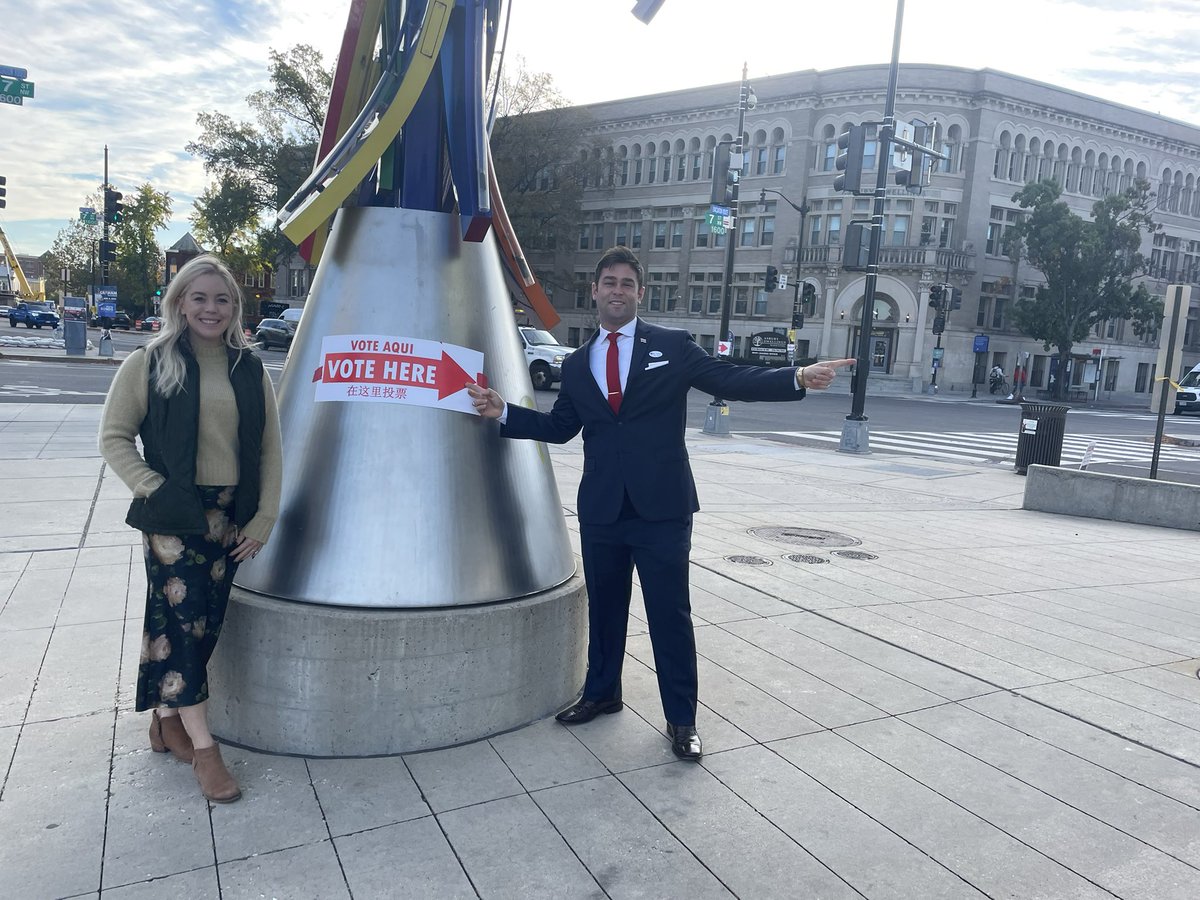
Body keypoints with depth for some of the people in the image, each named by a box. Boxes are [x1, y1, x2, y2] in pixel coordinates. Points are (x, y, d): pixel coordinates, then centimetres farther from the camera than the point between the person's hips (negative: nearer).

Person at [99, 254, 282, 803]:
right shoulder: (148, 364, -1)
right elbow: (114, 437, -1)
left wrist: (263, 520, 1)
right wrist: (153, 489, -13)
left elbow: (270, 450, 7)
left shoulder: (250, 371, 7)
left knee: (206, 623, 9)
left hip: (230, 517, 4)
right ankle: (202, 746, 0)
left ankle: (167, 718, 29)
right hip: (173, 517, -4)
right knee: (183, 618, -7)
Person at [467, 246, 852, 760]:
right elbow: (558, 427, 15)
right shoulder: (577, 364, 12)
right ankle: (601, 693, 37)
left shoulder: (673, 347, 1)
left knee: (670, 615, 2)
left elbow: (732, 380, -5)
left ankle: (681, 719, 16)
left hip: (662, 507, -3)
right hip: (600, 509, 4)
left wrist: (798, 378, -18)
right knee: (603, 608, 17)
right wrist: (503, 412, 5)